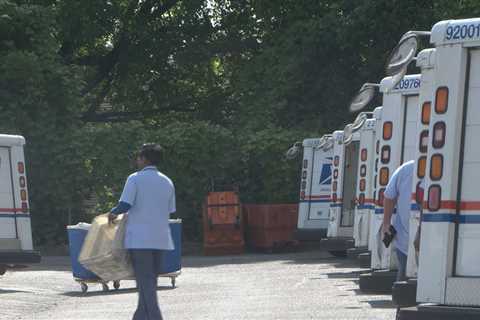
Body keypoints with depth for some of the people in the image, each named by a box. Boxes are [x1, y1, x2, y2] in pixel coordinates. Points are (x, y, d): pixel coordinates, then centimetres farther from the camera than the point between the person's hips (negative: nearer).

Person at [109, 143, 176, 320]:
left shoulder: (135, 179, -7)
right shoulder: (167, 182, 10)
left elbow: (125, 205, -14)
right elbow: (169, 211, 13)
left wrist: (113, 213, 6)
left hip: (140, 237, -6)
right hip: (160, 238, 6)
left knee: (145, 281, -5)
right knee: (150, 280, 14)